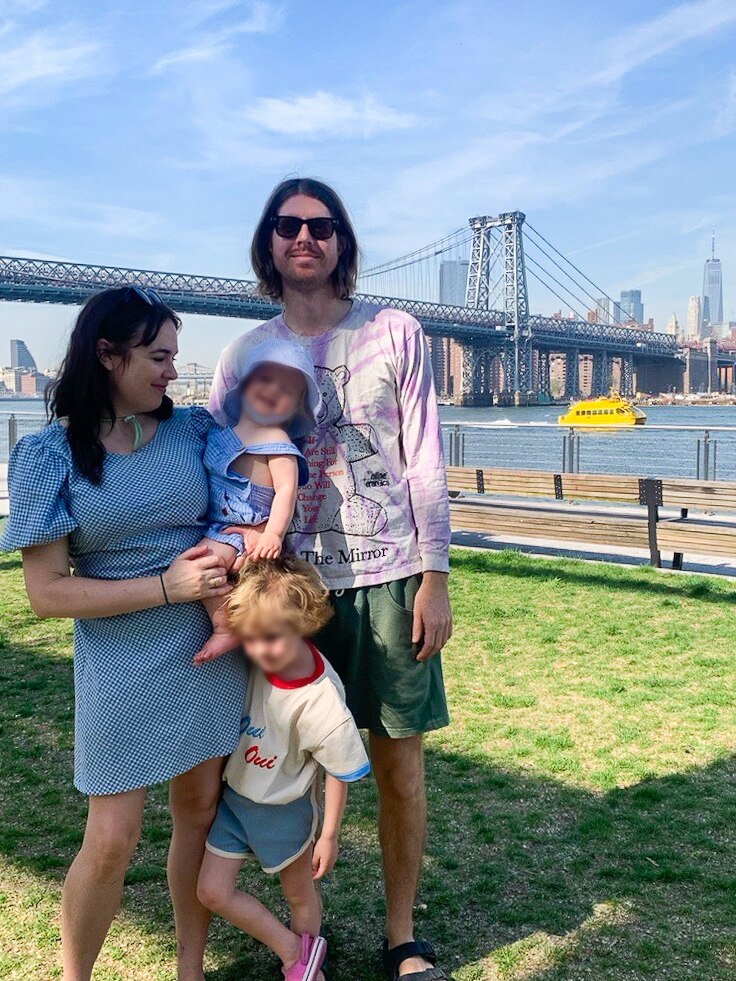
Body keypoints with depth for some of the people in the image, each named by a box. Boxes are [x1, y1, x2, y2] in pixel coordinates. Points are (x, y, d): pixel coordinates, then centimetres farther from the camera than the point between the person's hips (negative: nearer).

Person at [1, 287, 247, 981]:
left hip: (211, 653, 4)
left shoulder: (193, 429, 0)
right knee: (111, 842, 3)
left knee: (200, 813, 14)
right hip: (120, 669, -3)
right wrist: (167, 587, -17)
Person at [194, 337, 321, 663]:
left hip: (246, 532, -9)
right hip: (215, 528, 9)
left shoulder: (276, 440, -10)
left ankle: (224, 626, -14)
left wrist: (273, 533, -31)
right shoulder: (221, 434, 14)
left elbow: (286, 490, -20)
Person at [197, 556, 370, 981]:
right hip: (235, 792, 5)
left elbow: (341, 772, -18)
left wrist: (329, 835, -8)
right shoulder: (261, 656, -20)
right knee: (212, 890, 8)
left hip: (284, 810, -5)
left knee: (299, 894, 18)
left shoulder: (321, 702, -32)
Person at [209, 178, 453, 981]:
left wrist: (434, 577, -4)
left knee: (400, 766, 7)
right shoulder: (246, 352, 5)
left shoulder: (396, 335, 2)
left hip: (389, 580, 0)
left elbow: (425, 463, 1)